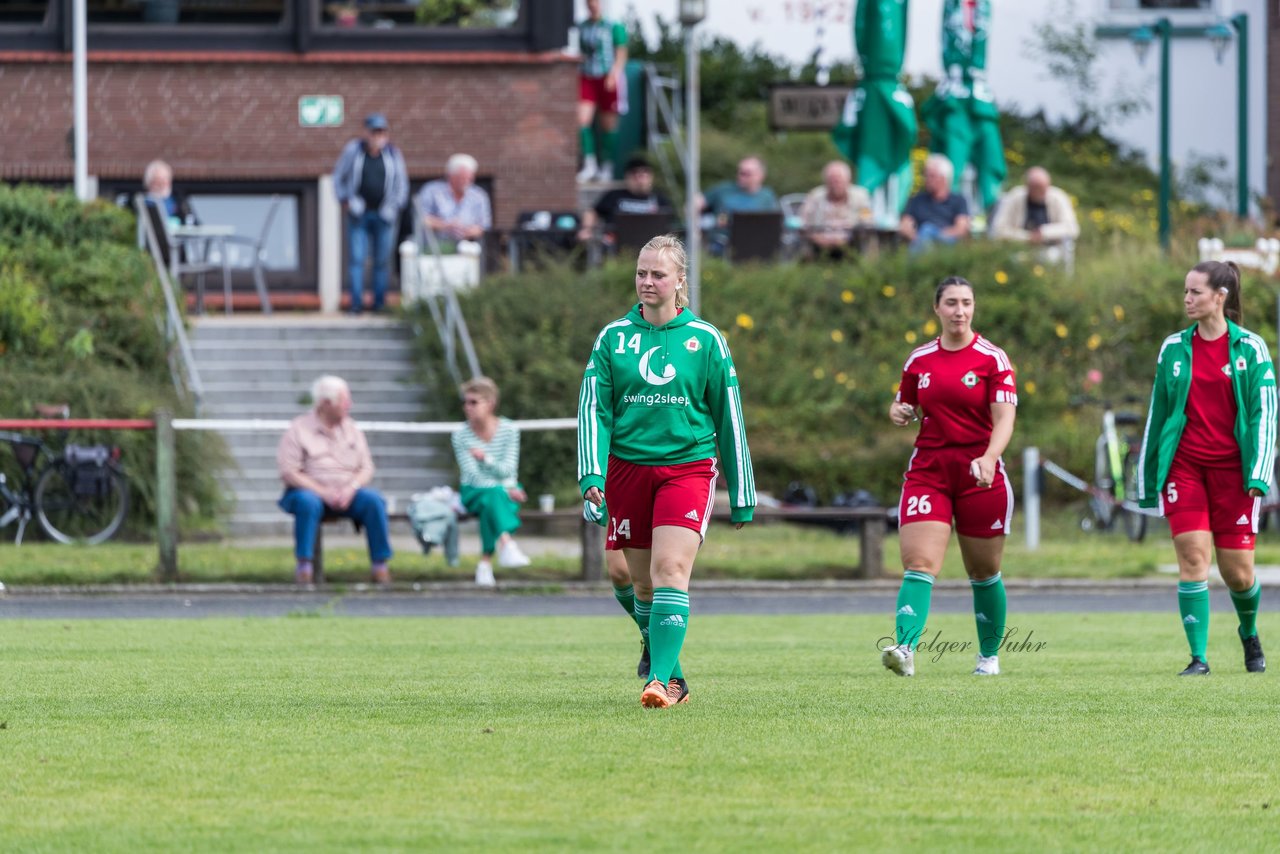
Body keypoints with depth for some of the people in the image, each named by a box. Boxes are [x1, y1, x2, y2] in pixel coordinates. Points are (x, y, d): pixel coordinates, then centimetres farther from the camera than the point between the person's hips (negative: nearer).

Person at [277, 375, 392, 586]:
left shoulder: (351, 430, 13)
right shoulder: (298, 430, -1)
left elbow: (366, 468, 8)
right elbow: (288, 472, -9)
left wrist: (350, 489, -14)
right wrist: (324, 492, -18)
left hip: (346, 493, 3)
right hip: (311, 489, -3)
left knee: (373, 499, -26)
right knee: (307, 502, -38)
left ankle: (379, 565, -23)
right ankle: (303, 565, -33)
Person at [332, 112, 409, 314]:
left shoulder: (393, 154, 4)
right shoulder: (353, 150, -1)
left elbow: (402, 184, 13)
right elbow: (338, 177, 8)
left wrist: (396, 206, 6)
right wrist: (345, 201, 2)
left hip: (384, 215, 1)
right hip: (359, 214, -1)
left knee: (382, 260, 1)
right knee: (356, 258, -8)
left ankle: (380, 303, 8)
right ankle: (357, 302, -7)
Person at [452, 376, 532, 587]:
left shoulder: (509, 430, -1)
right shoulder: (461, 435, -3)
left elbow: (507, 470, -10)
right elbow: (474, 476, -10)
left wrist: (486, 458, -30)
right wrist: (505, 490, -22)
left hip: (506, 491, 1)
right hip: (474, 493, -1)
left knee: (492, 504, -34)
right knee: (494, 495, -36)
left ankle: (486, 562, -39)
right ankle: (507, 544, -58)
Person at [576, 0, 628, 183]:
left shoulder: (614, 26, -1)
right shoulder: (582, 27, 12)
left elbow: (621, 53, -3)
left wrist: (614, 74, -15)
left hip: (608, 78, -4)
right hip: (587, 78, 4)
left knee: (608, 125, 2)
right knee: (582, 118, -13)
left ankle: (607, 168, 12)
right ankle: (589, 164, -6)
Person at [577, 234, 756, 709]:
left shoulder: (705, 340, 3)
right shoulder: (613, 338, 6)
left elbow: (729, 418, 7)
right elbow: (593, 409, 2)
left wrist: (741, 493, 7)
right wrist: (592, 474, -12)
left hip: (687, 468, -3)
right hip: (628, 469, 3)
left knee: (670, 571, -19)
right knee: (644, 582, 7)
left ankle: (661, 680, -23)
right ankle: (672, 676, 22)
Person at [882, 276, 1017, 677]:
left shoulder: (992, 359, -3)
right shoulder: (919, 360, 8)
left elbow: (1004, 419, -11)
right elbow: (905, 406, 22)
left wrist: (989, 458, -29)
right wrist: (899, 413, -3)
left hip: (980, 475, -2)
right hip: (927, 472, 2)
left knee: (984, 573, 8)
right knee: (919, 564, -16)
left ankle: (990, 655, 26)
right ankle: (905, 649, -30)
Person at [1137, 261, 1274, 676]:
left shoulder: (1250, 348, -1)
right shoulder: (1173, 349, 7)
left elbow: (1264, 411, -3)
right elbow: (1158, 413, 12)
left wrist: (1259, 473, -13)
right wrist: (1147, 478, 12)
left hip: (1232, 468, -2)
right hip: (1184, 466, 2)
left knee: (1238, 572, 1)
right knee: (1192, 558, -11)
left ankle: (1249, 633, 31)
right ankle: (1198, 656, -8)